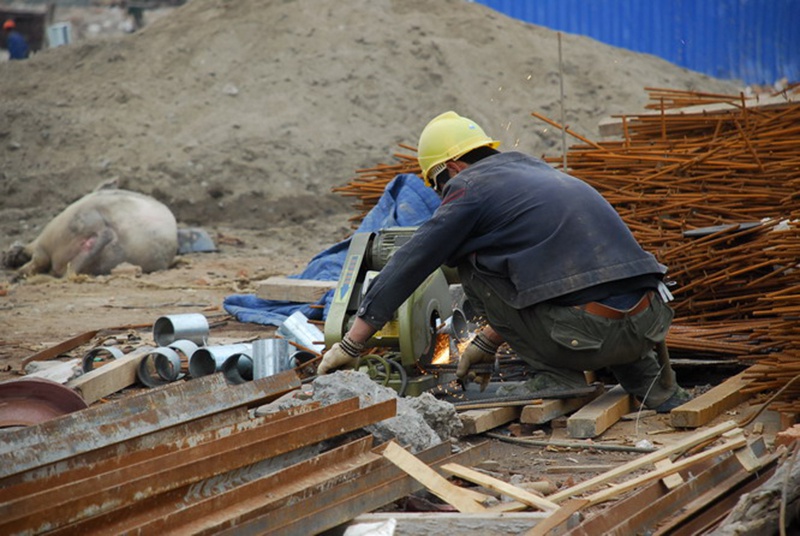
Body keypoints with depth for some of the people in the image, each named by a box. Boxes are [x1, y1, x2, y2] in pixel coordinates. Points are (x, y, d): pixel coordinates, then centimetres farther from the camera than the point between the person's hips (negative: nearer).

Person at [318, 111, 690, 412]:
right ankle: (649, 380, 21)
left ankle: (557, 376, 6)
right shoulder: (530, 168, 26)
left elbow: (407, 267, 6)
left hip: (595, 335, -7)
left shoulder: (470, 188, 3)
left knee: (473, 270, 9)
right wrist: (488, 342, 43)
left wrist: (349, 346, 12)